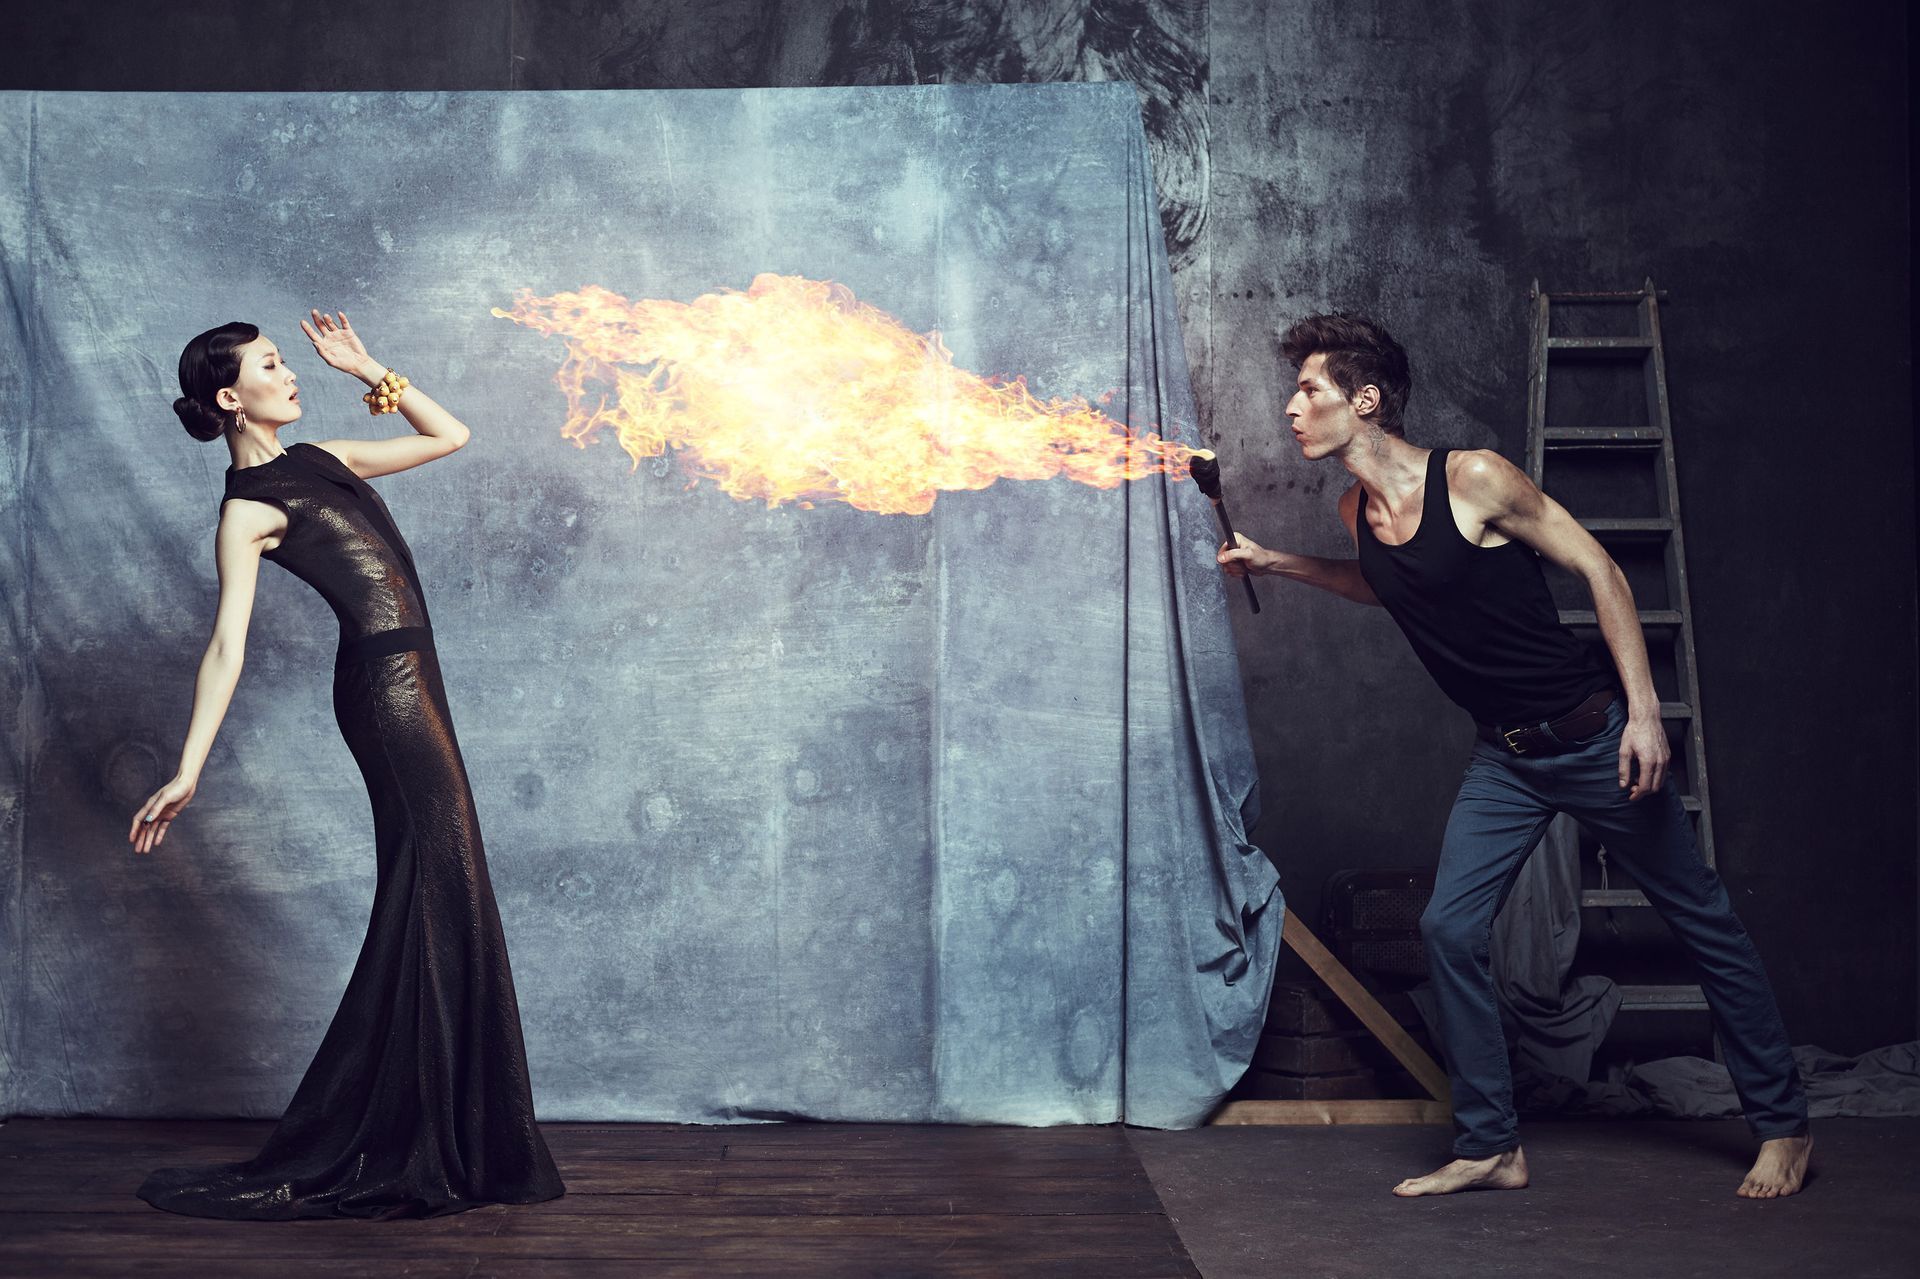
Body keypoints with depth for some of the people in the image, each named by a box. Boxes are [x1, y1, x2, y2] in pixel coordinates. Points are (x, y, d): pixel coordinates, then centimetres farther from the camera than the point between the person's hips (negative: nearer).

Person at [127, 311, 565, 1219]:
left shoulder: (317, 461, 17)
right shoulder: (247, 507, -7)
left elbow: (448, 436, 24)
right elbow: (226, 646, -14)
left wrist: (368, 373, 18)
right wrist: (188, 771, -21)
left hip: (407, 681, 9)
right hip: (385, 677, -9)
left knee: (428, 899, 11)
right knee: (440, 888, -8)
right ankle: (423, 1147, -2)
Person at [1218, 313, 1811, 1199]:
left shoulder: (1476, 479, -19)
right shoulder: (1356, 511, 1)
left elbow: (1599, 571, -14)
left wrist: (1644, 710, -18)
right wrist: (1277, 563, 10)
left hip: (1593, 735, -6)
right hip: (1505, 757, 6)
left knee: (1701, 920, 7)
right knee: (1449, 928, -5)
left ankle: (1781, 1125, 22)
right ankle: (1490, 1148, 7)